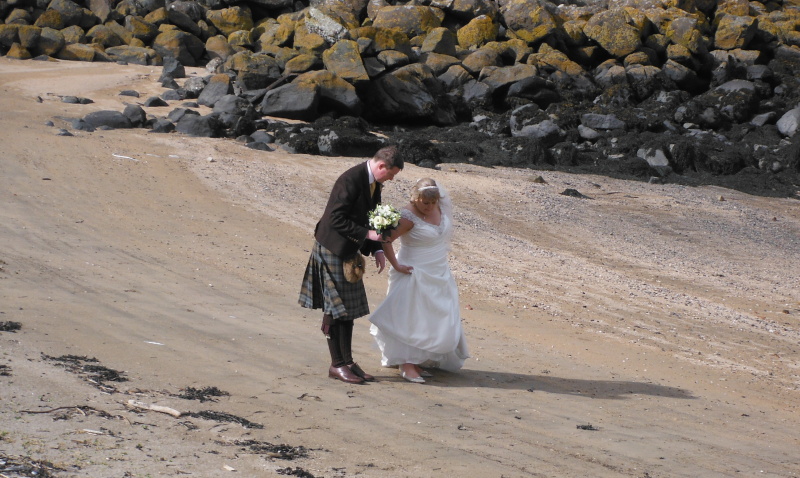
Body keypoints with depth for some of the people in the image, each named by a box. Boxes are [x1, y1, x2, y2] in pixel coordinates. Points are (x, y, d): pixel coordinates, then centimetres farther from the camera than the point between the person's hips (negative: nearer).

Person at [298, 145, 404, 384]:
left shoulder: (374, 183, 6)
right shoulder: (350, 180, -23)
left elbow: (371, 218, 14)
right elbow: (336, 219, -26)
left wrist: (377, 249, 3)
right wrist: (366, 234, -25)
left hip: (349, 250, 9)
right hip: (332, 248, -9)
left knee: (348, 310, 12)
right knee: (336, 309, -3)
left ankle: (348, 361, 18)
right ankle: (337, 365, 2)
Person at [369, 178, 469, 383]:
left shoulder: (439, 205, -3)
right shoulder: (409, 216, -23)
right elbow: (386, 240, -23)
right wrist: (397, 266, -19)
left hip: (439, 275, 8)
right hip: (415, 275, -8)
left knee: (434, 319, 10)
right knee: (410, 319, -6)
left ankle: (419, 361, 19)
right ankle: (406, 364, -3)